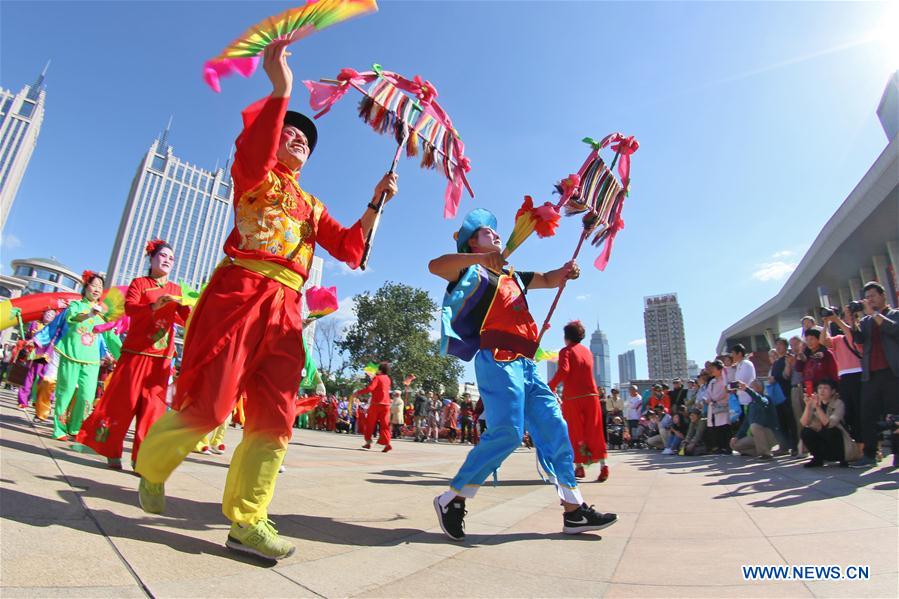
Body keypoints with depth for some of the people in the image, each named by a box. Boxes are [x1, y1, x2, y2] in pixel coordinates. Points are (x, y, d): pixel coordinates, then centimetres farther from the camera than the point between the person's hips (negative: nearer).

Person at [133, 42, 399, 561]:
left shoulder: (313, 206, 26)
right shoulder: (254, 177, 13)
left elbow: (349, 247, 17)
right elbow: (253, 153, -12)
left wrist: (376, 204, 9)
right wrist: (280, 91, -18)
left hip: (286, 310, 5)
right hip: (240, 292, -5)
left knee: (274, 417, -2)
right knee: (208, 403, -5)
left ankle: (247, 522, 7)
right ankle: (152, 466, 28)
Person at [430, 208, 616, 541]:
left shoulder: (513, 276, 29)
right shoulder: (473, 272, 4)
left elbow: (547, 280, 30)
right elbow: (435, 265, -13)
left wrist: (564, 272, 6)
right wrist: (480, 259, -28)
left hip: (525, 365, 9)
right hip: (497, 360, -8)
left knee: (554, 429, 6)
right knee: (506, 432, -18)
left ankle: (574, 511, 14)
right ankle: (452, 499, -3)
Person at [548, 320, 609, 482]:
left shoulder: (566, 351, -4)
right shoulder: (587, 351, 14)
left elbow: (563, 371, -19)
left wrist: (551, 387, -10)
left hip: (572, 397, -4)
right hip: (591, 395, 4)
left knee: (575, 433, 6)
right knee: (594, 432, 7)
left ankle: (579, 467, 7)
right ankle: (603, 465, -1)